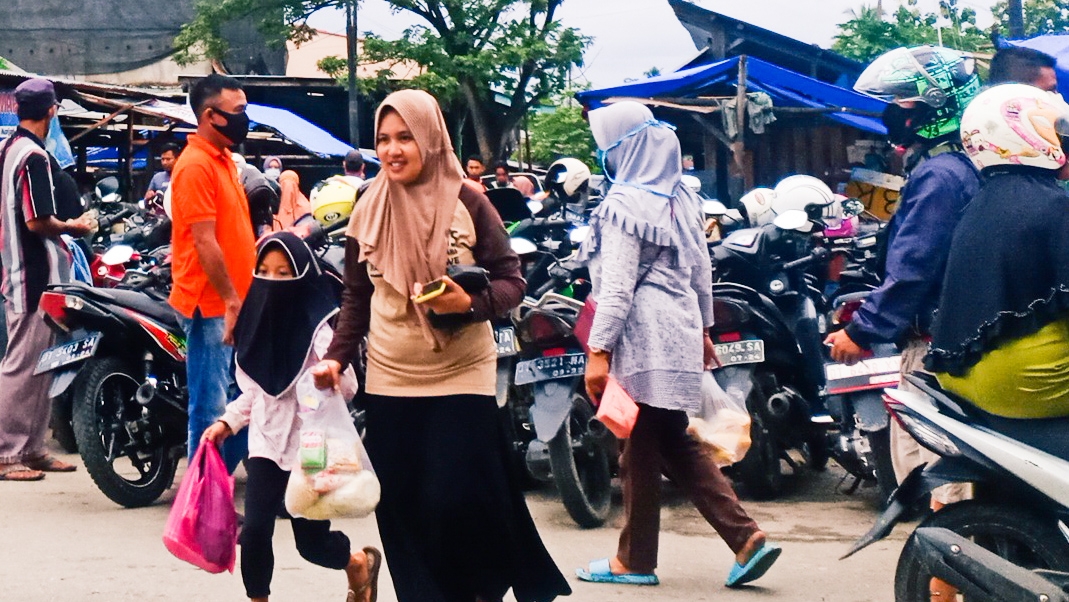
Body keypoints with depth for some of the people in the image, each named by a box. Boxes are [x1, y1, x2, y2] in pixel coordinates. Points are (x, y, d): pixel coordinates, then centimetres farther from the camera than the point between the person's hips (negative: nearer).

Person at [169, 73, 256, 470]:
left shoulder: (224, 159, 15)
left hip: (234, 301, 10)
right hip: (211, 305, -10)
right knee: (211, 409, -4)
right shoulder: (196, 166, -15)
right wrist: (230, 301, -19)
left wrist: (244, 295, 17)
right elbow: (204, 243, -19)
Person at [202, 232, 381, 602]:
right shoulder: (256, 325, 4)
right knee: (255, 531, -11)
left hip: (310, 447, -4)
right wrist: (227, 423, 7)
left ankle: (361, 564, 37)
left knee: (312, 542, 5)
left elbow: (347, 387, -21)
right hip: (266, 442, 4)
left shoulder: (317, 329, -13)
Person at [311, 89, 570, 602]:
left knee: (458, 502, -9)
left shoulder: (467, 203, -6)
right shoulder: (367, 211, 4)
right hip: (390, 382, 4)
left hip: (462, 379, -3)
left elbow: (511, 281, -5)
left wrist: (471, 302, -23)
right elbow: (356, 297, 10)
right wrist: (336, 357, -2)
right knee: (403, 511, 3)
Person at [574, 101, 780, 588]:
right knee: (677, 446, 14)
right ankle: (747, 537, 5)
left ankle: (635, 561, 11)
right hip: (680, 332, 8)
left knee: (640, 449, 1)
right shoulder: (681, 197, 11)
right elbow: (701, 269, 17)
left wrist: (599, 350, -17)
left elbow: (616, 286, -18)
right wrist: (704, 327, 25)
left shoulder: (623, 204, -13)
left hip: (642, 341, -8)